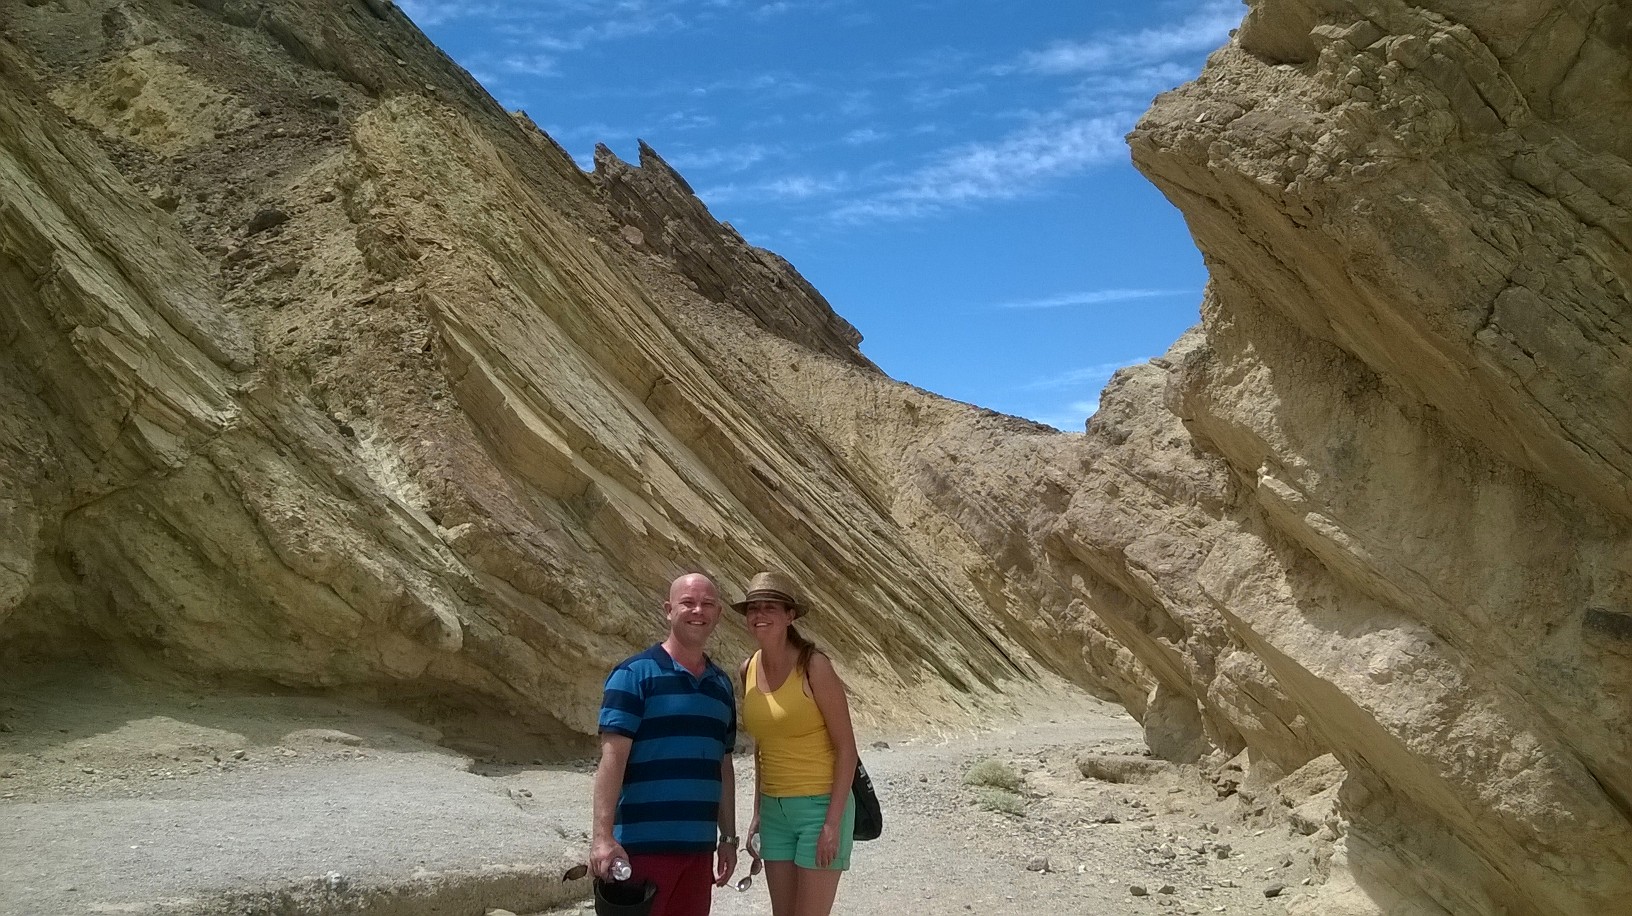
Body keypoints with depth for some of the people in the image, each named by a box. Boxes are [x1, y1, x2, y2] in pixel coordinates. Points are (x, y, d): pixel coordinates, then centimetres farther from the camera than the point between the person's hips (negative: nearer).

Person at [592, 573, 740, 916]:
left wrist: (728, 837, 17)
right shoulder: (634, 674, -5)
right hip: (643, 845, -6)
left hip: (699, 848, 6)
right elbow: (612, 757, -12)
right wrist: (602, 836, -20)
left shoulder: (721, 684, 14)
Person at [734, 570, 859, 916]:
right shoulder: (749, 669, 4)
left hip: (820, 806, -6)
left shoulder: (814, 666, -14)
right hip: (775, 811, 6)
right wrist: (758, 812, 14)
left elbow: (846, 747, -13)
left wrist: (833, 822, -17)